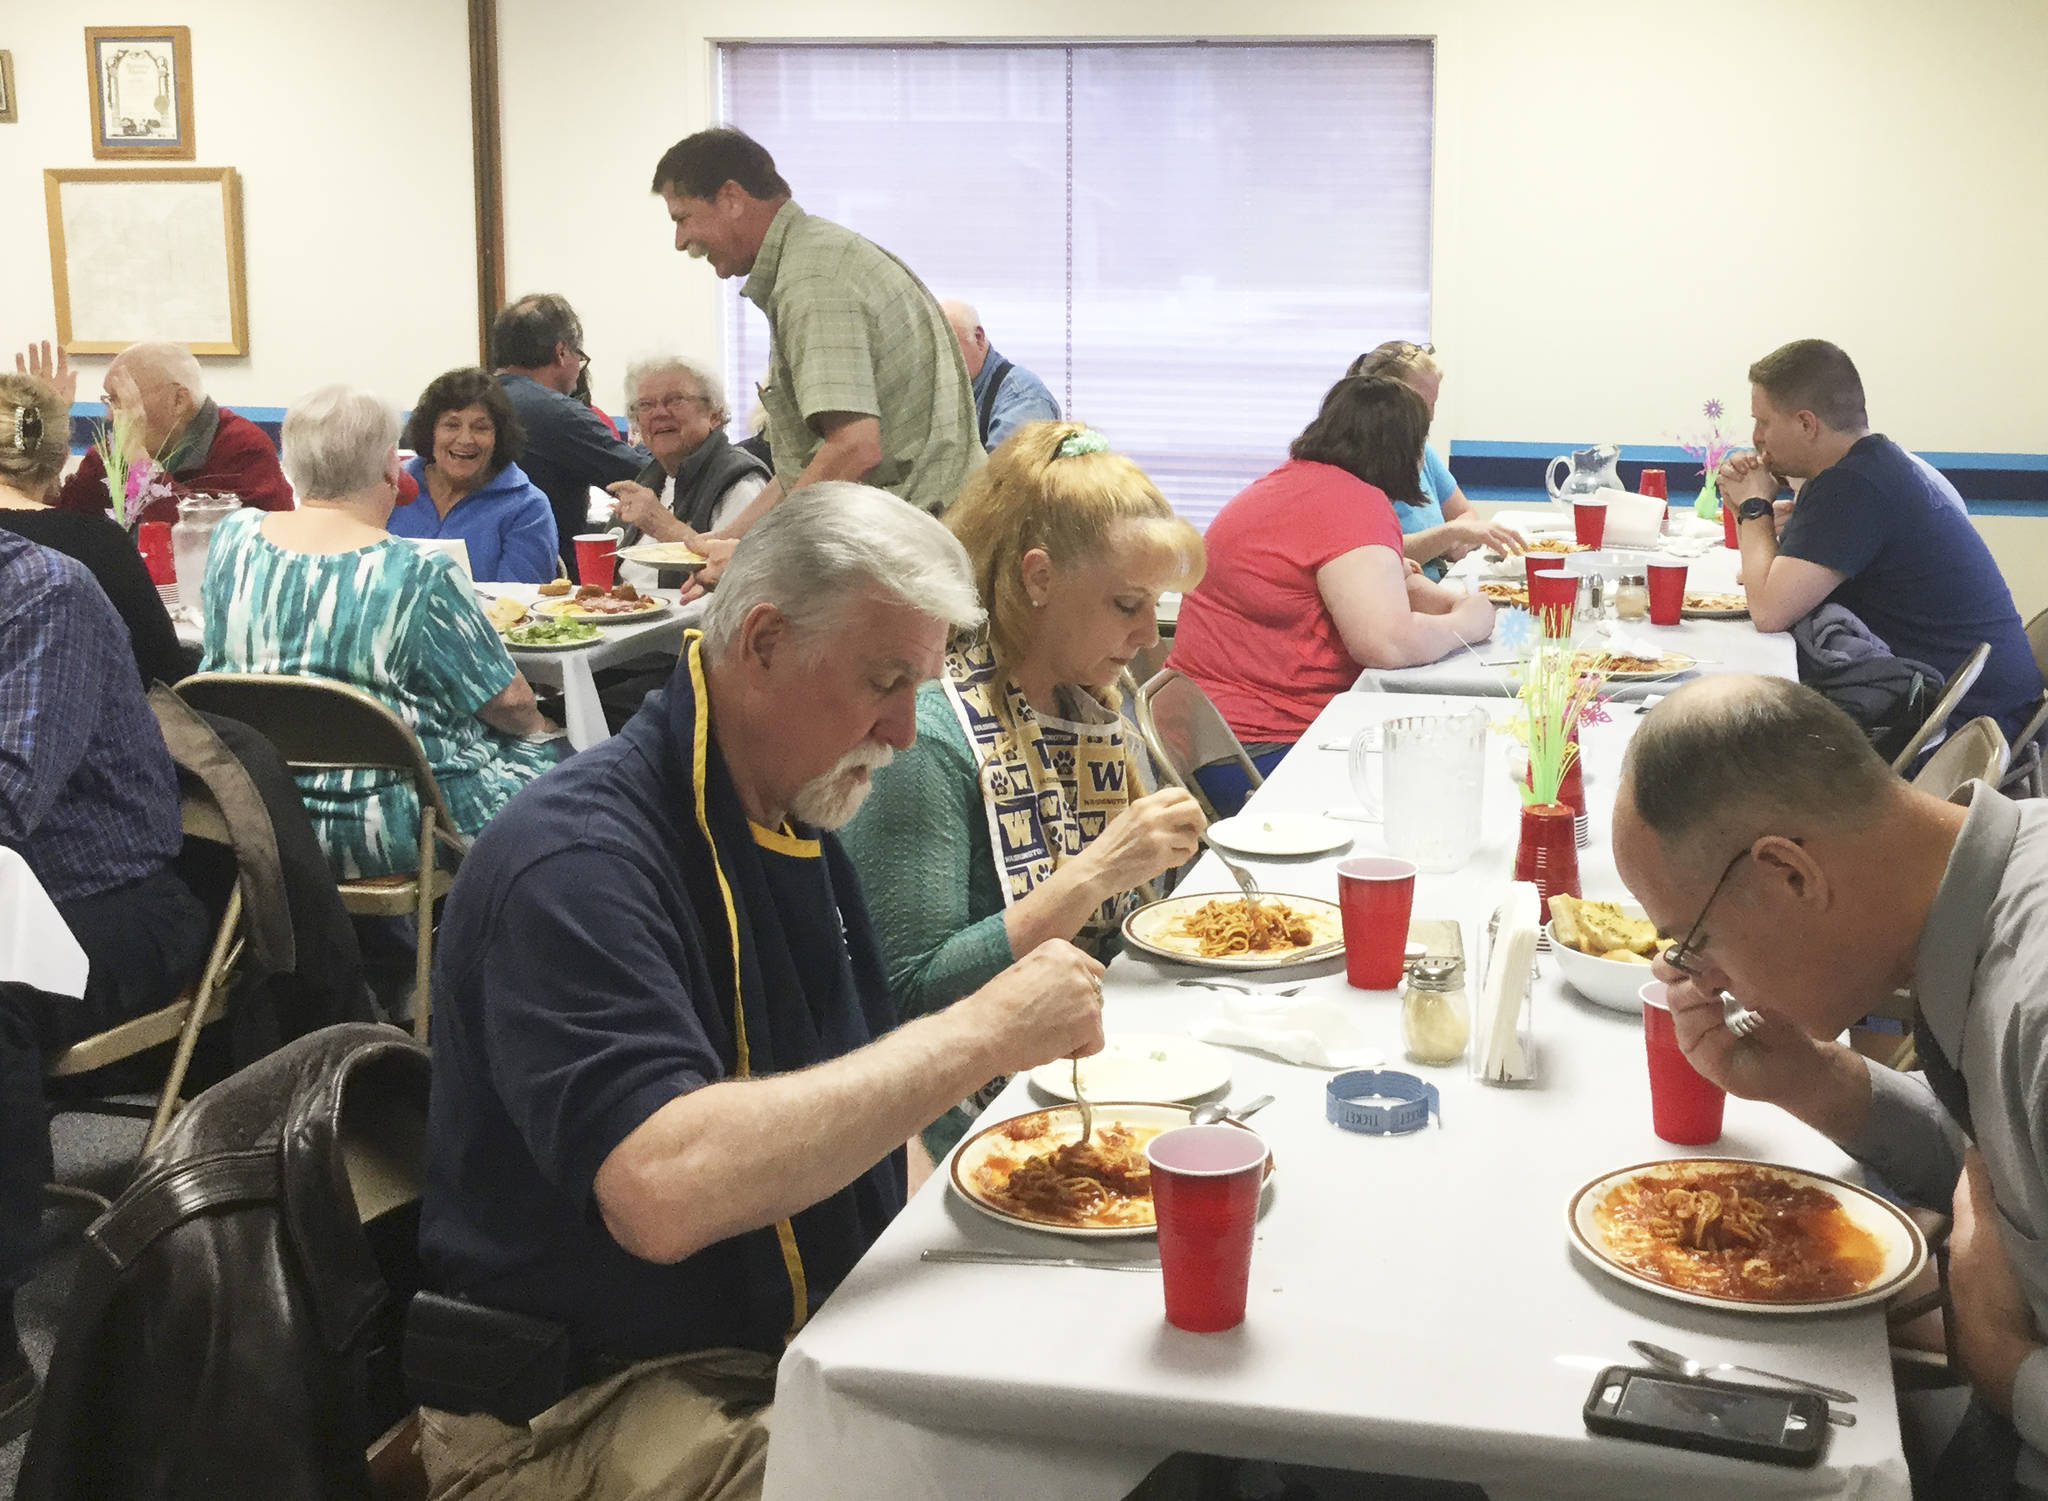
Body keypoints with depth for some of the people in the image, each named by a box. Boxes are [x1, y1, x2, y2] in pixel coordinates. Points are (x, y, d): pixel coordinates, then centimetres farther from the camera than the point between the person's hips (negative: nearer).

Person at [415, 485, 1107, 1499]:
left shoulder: (798, 821, 9)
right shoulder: (575, 863, -21)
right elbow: (663, 1192, -36)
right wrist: (978, 1036, -31)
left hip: (820, 1330, 8)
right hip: (586, 1411, -8)